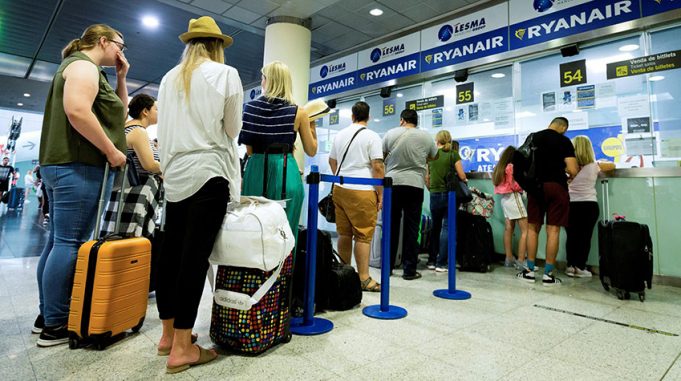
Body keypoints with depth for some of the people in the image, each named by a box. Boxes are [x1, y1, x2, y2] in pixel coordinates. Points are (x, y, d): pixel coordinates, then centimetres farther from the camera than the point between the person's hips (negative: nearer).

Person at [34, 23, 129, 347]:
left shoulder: (89, 70, 24)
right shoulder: (84, 66, -7)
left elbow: (118, 114, 26)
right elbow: (77, 111, -23)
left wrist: (121, 78, 19)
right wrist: (111, 151, -17)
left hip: (62, 164, 11)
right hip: (79, 166, -11)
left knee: (58, 241, 12)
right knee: (70, 243, -8)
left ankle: (47, 315, 21)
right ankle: (56, 325, -1)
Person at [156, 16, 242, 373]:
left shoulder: (170, 78, 15)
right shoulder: (226, 74, 0)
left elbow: (165, 129, 17)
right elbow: (232, 129, 4)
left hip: (175, 173, 6)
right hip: (209, 171, -6)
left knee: (172, 252, 9)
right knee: (195, 256, -6)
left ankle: (169, 334, 21)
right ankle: (182, 348, -1)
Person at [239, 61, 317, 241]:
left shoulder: (251, 107, 3)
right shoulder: (298, 113, -2)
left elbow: (249, 150, 4)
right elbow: (311, 151, 4)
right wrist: (312, 127, 17)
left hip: (256, 171, 2)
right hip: (286, 174, -2)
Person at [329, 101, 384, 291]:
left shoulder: (340, 134, 13)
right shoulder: (371, 136, -5)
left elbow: (332, 161, 22)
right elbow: (377, 167, -11)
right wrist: (381, 193, -5)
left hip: (339, 189, 6)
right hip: (362, 191, -6)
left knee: (344, 233, 12)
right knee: (363, 236, -1)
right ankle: (364, 279, 2)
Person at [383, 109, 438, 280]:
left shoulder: (390, 134, 2)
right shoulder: (426, 136, 5)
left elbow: (381, 156, 12)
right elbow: (434, 156, 20)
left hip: (392, 183, 1)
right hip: (414, 185, 0)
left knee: (391, 226, 8)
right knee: (411, 228, 4)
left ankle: (387, 266, 16)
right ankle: (409, 269, 7)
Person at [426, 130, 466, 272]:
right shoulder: (453, 154, -3)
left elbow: (426, 178, 6)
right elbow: (462, 176, -6)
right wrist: (465, 180, 16)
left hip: (435, 195, 3)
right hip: (449, 195, -3)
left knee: (435, 227, 15)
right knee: (446, 227, 2)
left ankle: (431, 261, 18)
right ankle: (441, 263, 0)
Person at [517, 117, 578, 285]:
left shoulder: (532, 138, 8)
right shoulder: (564, 141, -3)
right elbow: (573, 171, -8)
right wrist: (564, 169, 12)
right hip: (556, 186, -3)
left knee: (533, 228, 10)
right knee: (553, 230, 1)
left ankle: (530, 270, 13)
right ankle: (548, 274, 4)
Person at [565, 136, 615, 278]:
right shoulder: (594, 166, -2)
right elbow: (612, 165, 16)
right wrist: (600, 162, 32)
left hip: (571, 205, 1)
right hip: (589, 205, -1)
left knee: (572, 236, 8)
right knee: (585, 237, 4)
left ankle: (570, 266, 9)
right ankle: (580, 267, 4)